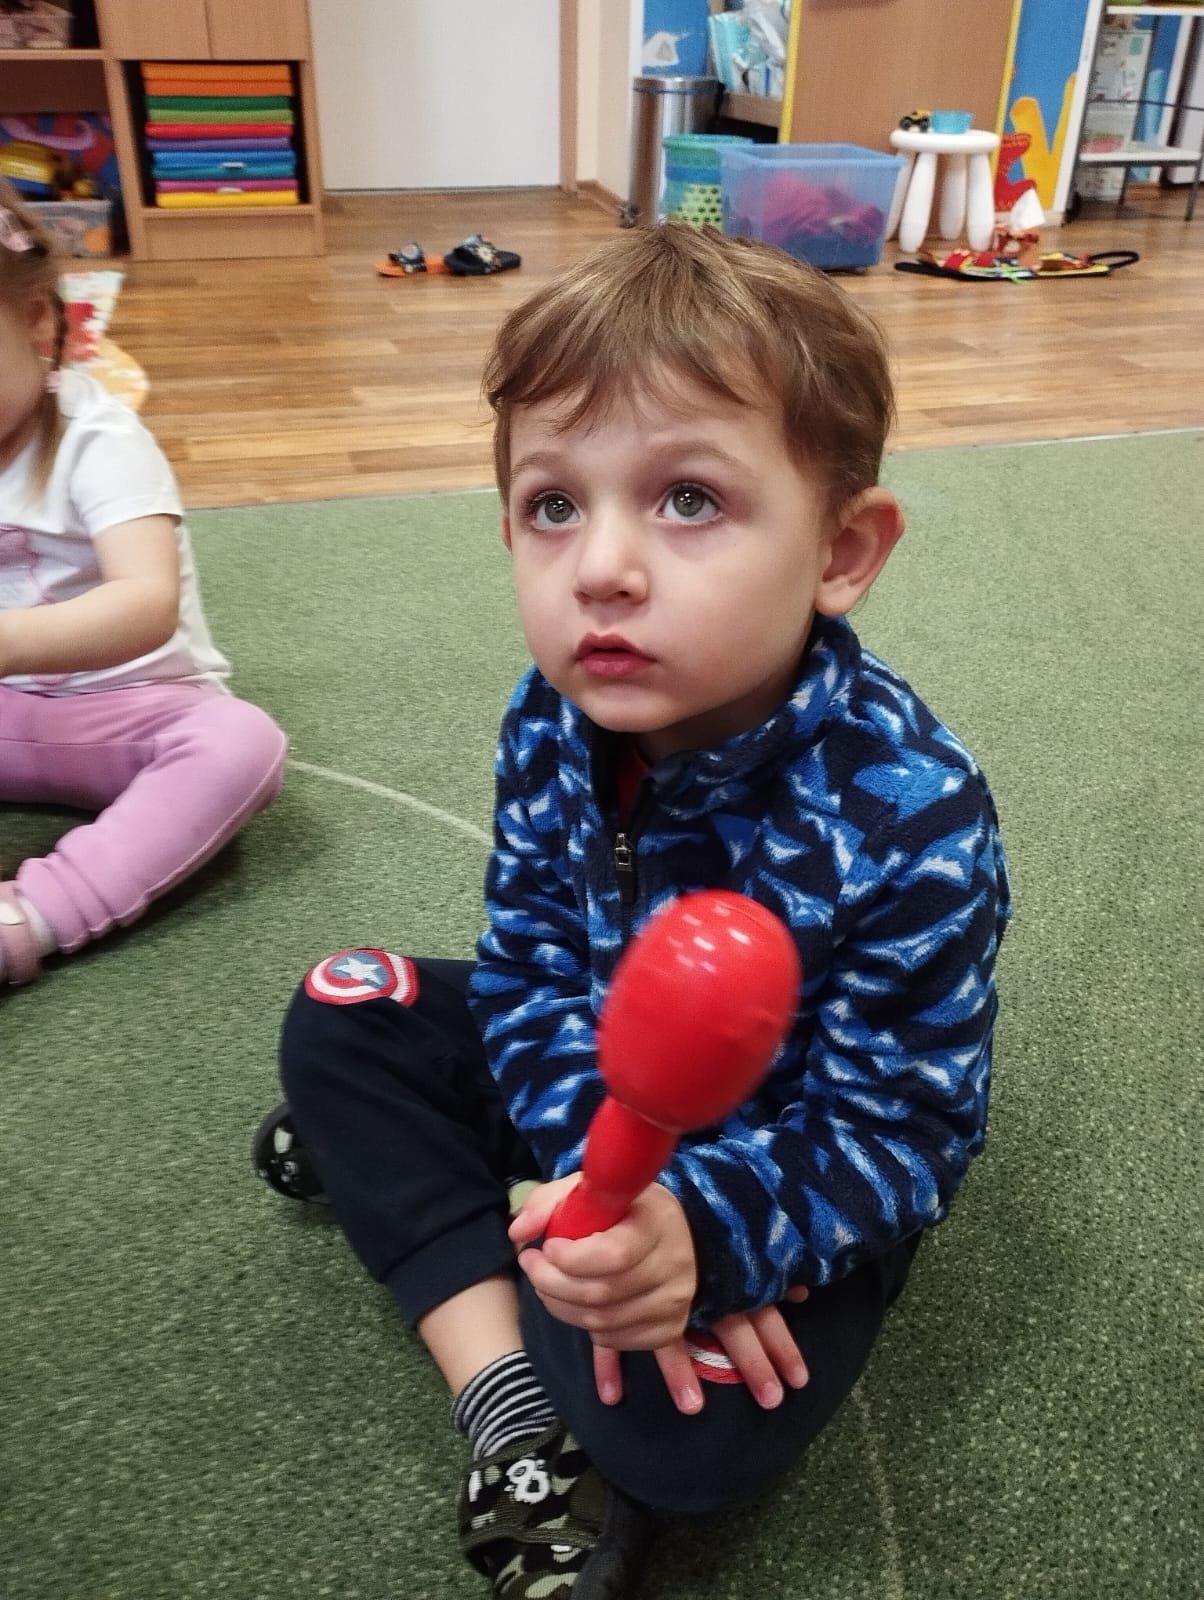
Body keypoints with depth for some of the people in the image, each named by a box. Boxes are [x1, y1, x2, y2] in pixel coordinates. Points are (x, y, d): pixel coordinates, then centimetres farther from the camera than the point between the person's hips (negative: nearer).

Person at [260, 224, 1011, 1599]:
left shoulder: (908, 818, -32)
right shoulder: (553, 725, -17)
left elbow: (891, 1132, -25)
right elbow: (532, 966, -11)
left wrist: (704, 1229, -42)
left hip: (793, 1160, -4)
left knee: (695, 1425, -27)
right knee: (343, 1015, -4)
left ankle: (409, 1184, -1)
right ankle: (509, 1398, -11)